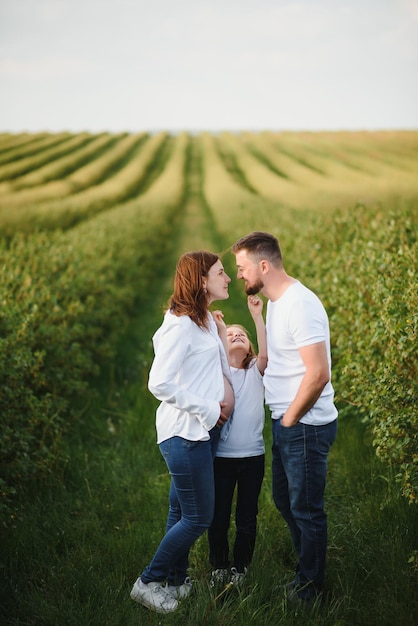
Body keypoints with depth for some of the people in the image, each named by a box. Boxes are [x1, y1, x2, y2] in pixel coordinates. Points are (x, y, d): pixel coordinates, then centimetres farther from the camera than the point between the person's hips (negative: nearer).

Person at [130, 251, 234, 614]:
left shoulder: (205, 321, 12)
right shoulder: (180, 325, -19)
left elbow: (219, 366, 18)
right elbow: (159, 383, -24)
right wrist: (208, 410, -18)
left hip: (198, 432, 9)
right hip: (184, 433, -9)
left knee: (182, 512, 18)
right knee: (198, 518, -1)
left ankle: (177, 581, 30)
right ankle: (149, 583, 12)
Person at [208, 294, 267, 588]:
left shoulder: (256, 372, 6)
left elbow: (266, 353, -14)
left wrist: (258, 315, -19)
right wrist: (218, 329, -27)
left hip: (252, 455, 1)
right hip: (222, 455, -1)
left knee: (247, 518, 8)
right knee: (218, 517, 4)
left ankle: (240, 570, 23)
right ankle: (219, 568, 22)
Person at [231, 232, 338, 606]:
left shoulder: (300, 305, -22)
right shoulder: (275, 303, 10)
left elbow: (318, 375, -26)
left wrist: (290, 420, -16)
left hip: (306, 426, -10)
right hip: (286, 423, 10)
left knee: (306, 509, 4)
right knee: (286, 502, 21)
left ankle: (310, 589, 21)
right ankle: (306, 572, 37)